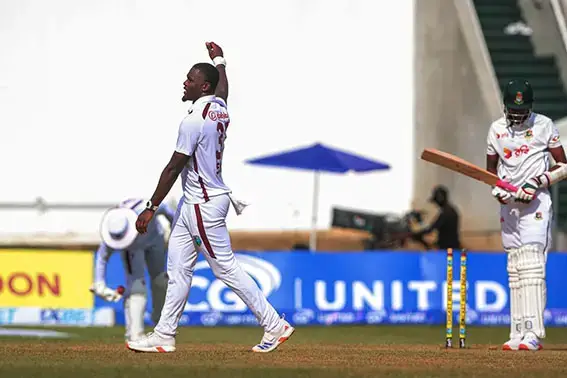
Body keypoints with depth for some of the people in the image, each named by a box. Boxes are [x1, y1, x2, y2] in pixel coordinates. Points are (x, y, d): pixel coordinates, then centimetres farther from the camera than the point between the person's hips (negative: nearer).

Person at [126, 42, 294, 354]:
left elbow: (173, 168, -20)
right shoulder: (220, 107, 5)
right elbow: (223, 87, 31)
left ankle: (275, 326, 2)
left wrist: (151, 208, -16)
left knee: (226, 269, -4)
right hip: (192, 201, 10)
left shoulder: (194, 120, -21)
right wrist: (219, 60, 50)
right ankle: (164, 336, 12)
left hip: (204, 205, -10)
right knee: (178, 268, 10)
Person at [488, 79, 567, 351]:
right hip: (508, 203, 5)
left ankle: (533, 333, -22)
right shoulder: (496, 129, 9)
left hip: (536, 203, -5)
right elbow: (491, 168, 18)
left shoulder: (544, 126, -3)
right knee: (514, 268, 6)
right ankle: (517, 333, 8)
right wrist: (497, 187, -2)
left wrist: (538, 181, -15)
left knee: (532, 264, -16)